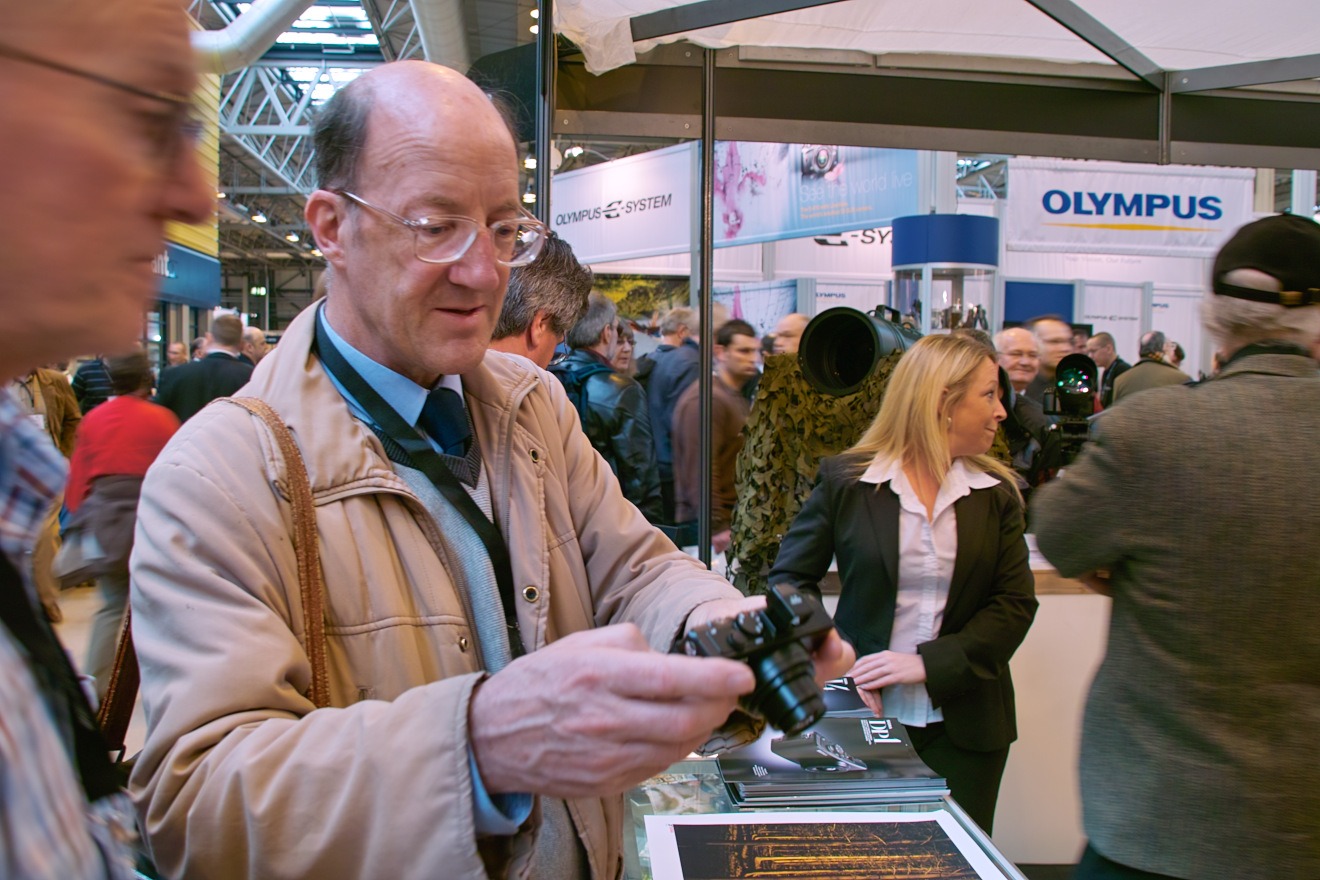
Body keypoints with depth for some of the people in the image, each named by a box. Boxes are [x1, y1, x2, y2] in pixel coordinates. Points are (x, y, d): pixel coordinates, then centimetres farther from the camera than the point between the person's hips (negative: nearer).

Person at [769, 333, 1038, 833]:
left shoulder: (996, 494, 3)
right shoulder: (846, 481, -5)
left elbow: (1015, 603, -1)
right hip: (867, 715, -2)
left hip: (963, 725, 3)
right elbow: (790, 577, -2)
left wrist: (929, 663, -15)